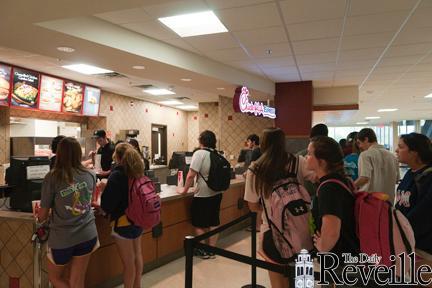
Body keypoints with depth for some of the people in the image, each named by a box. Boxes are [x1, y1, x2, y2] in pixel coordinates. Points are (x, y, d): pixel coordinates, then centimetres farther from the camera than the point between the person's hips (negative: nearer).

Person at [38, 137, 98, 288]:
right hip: (88, 234, 3)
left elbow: (43, 215, -4)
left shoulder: (52, 177, -14)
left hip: (62, 238, -3)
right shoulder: (90, 175, -4)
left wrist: (39, 218, 17)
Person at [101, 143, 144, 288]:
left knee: (128, 263, 7)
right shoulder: (138, 172, 0)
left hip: (123, 223, -7)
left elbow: (107, 205, -19)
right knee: (137, 256, 23)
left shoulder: (116, 175, -21)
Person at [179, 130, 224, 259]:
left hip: (203, 195, -6)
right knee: (214, 222, 14)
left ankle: (203, 251, 17)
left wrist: (185, 189, -6)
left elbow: (191, 175, -18)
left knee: (199, 224, 9)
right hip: (217, 193, 7)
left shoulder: (199, 153, -15)